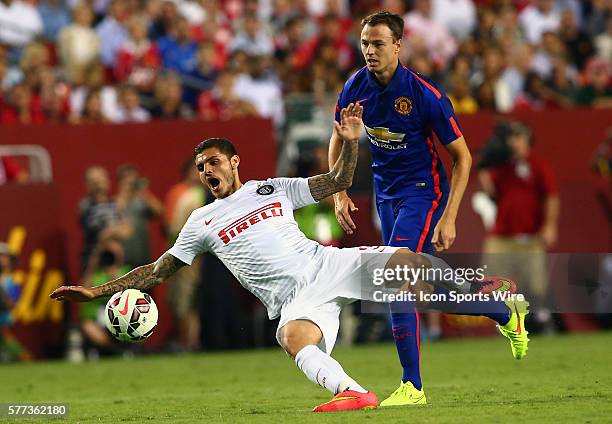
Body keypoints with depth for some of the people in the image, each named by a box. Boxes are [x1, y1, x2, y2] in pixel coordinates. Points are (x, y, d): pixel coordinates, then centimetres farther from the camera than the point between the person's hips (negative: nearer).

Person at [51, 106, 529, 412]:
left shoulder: (273, 189, 16)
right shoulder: (202, 223, 16)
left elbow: (337, 182, 16)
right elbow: (158, 270, 16)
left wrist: (351, 143, -2)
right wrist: (98, 291, 9)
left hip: (326, 264, 1)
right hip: (293, 297, 0)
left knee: (404, 261, -23)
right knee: (294, 335, -40)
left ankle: (503, 310, -16)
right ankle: (352, 393, -55)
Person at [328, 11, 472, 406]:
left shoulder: (424, 93, -22)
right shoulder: (356, 87, -6)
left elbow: (462, 156, -14)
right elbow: (340, 138, 13)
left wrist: (449, 218, -19)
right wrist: (339, 193, 1)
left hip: (422, 190, -7)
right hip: (386, 191, 7)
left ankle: (413, 386, -12)